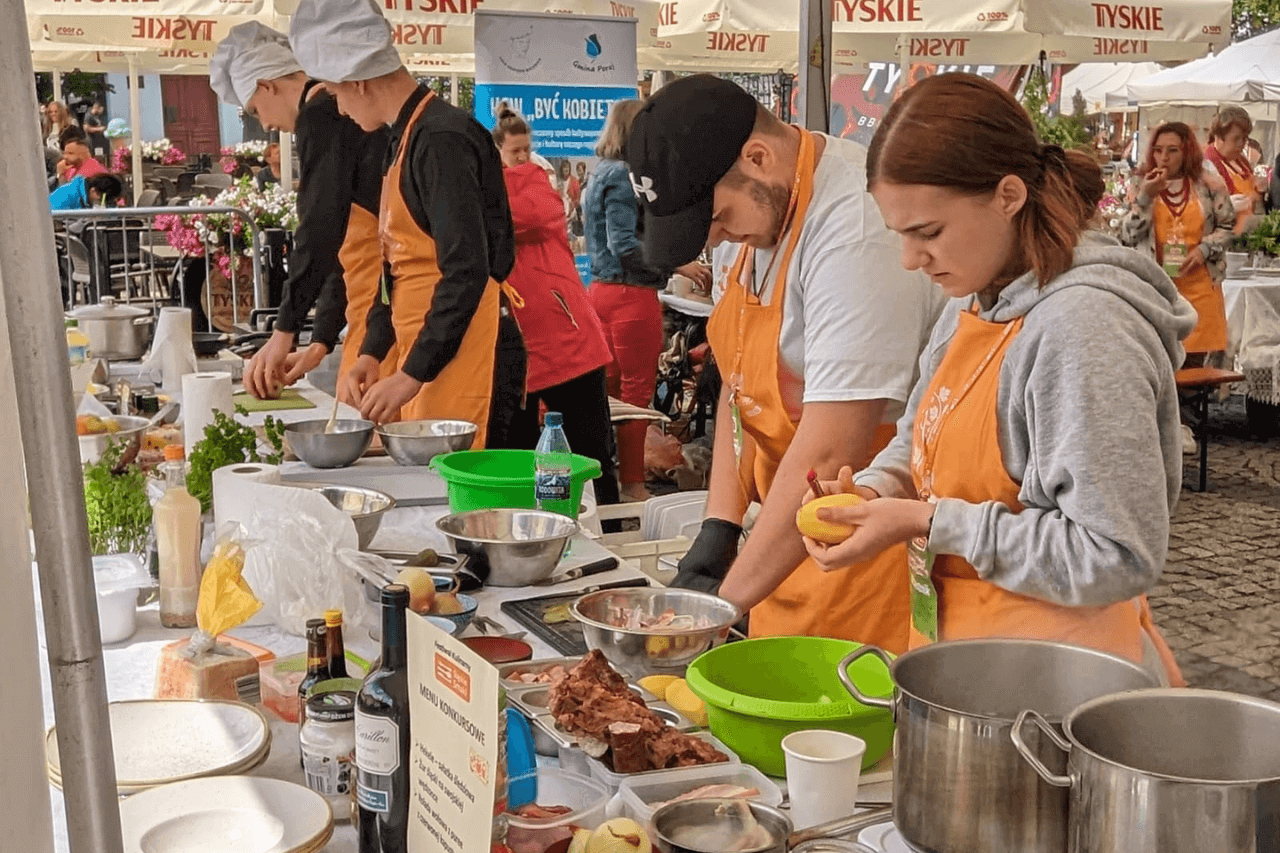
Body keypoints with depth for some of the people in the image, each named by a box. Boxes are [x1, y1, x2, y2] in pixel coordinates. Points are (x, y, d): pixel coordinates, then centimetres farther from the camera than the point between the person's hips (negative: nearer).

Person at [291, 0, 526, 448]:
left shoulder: (441, 140, -14)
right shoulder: (406, 140, 17)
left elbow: (467, 273, -21)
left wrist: (412, 375, -19)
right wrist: (372, 352, 13)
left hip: (466, 358, -9)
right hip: (427, 360, 9)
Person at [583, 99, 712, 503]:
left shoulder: (602, 174, 17)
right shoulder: (623, 176, -14)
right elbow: (623, 244, -21)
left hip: (602, 288, 10)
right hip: (631, 293, -10)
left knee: (609, 388, 15)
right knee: (637, 392, -3)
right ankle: (633, 484, 3)